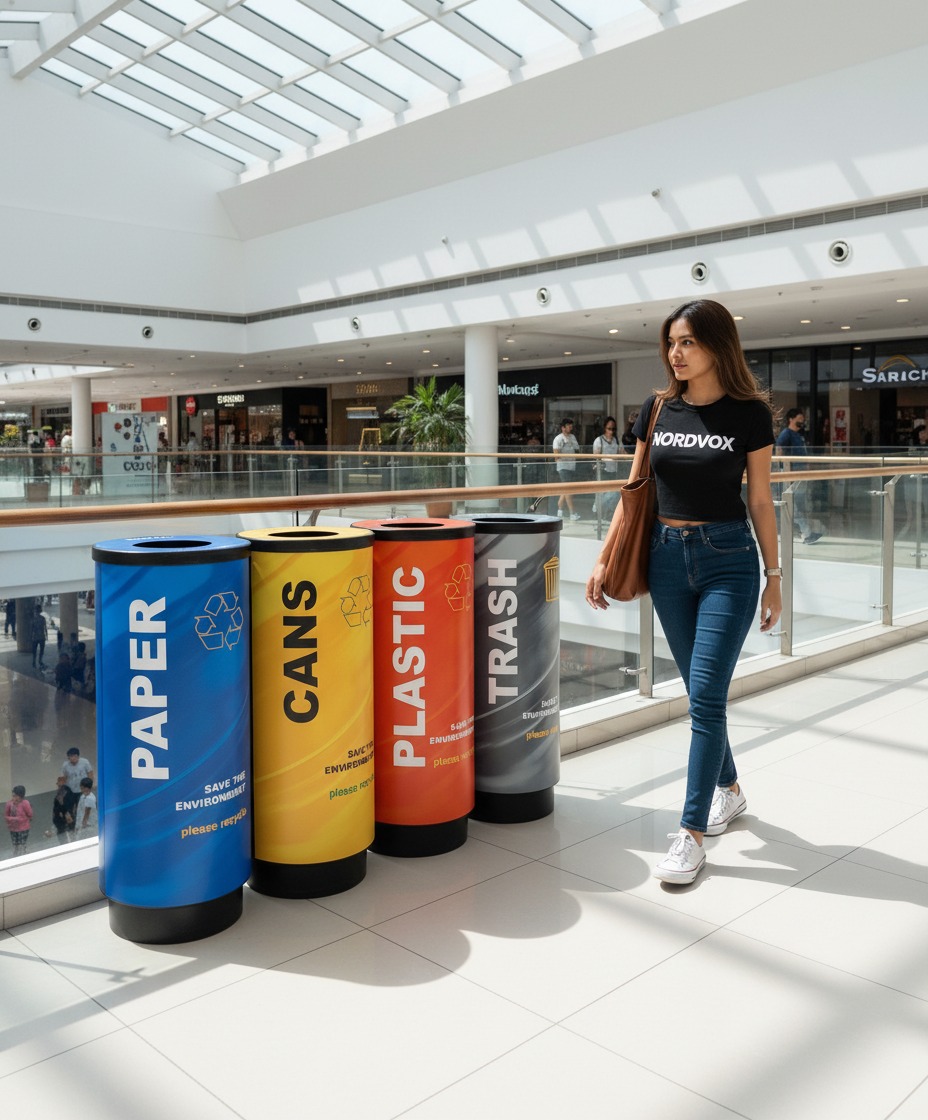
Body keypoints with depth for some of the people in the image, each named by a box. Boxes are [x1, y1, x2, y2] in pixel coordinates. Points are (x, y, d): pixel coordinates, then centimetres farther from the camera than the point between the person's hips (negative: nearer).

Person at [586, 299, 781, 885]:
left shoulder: (749, 413, -5)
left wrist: (774, 577, 1)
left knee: (706, 695, -8)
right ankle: (728, 789, 36)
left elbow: (760, 500, -1)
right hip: (668, 556, 4)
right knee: (700, 690, 14)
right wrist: (605, 558, 6)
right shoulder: (658, 409, 5)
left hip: (728, 559, -4)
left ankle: (691, 833, -1)